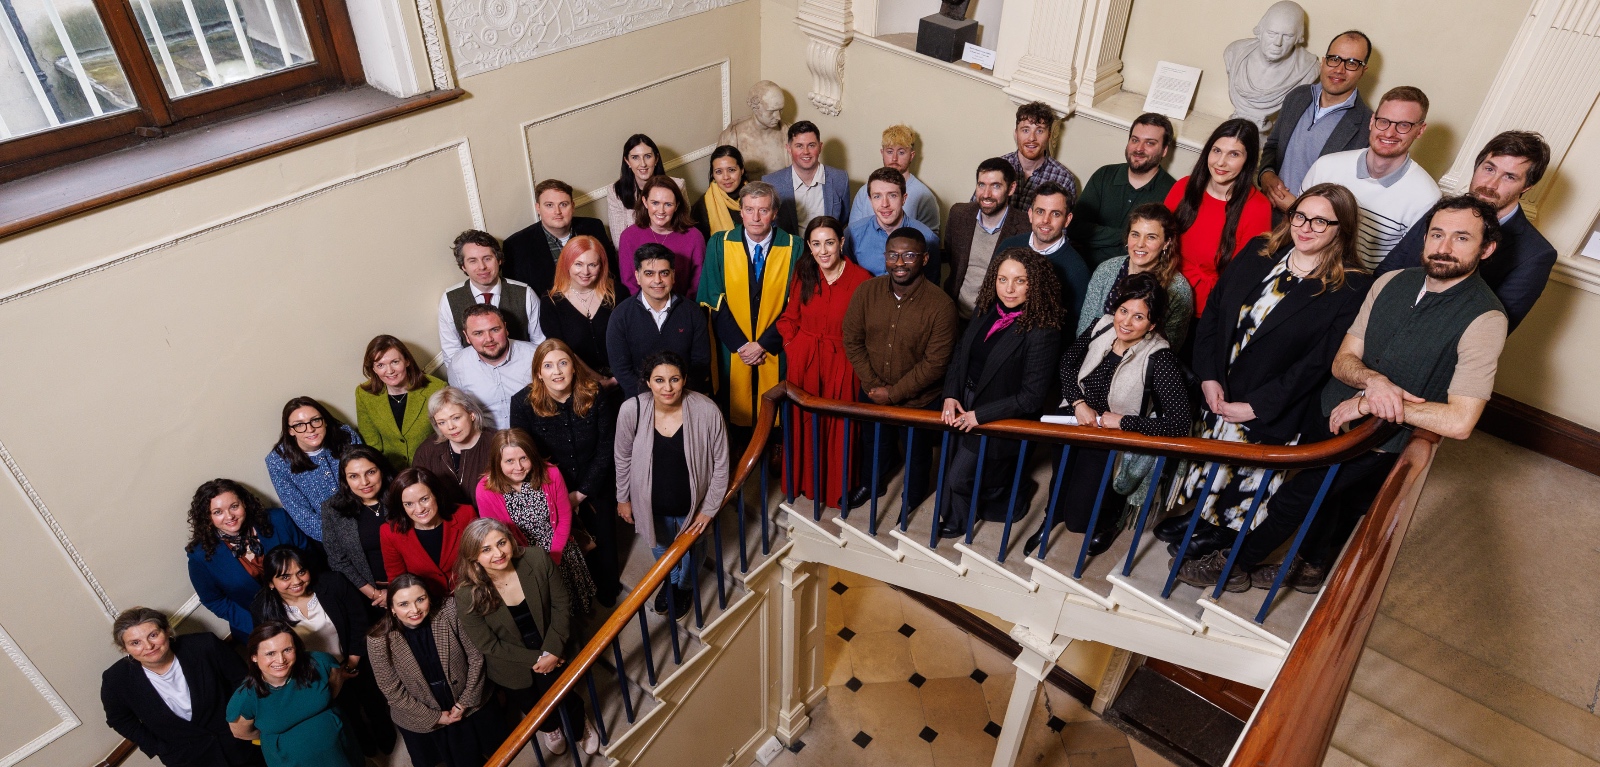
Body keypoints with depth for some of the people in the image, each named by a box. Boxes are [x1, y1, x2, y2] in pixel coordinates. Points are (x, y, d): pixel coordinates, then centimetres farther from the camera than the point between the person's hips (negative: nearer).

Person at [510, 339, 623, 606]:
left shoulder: (596, 395, -18)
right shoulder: (523, 403, -18)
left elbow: (605, 449, -12)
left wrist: (582, 493, -13)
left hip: (596, 489, 1)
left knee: (604, 542, 17)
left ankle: (608, 591, 48)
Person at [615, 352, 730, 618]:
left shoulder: (707, 411, -29)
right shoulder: (631, 410, -24)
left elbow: (720, 463, -16)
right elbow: (623, 458, -6)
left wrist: (709, 509, -11)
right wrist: (623, 498, 4)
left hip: (692, 503, -1)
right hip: (652, 503, 1)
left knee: (691, 549, 30)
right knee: (660, 548, 31)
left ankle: (685, 586, 64)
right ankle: (671, 581, 66)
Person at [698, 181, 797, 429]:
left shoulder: (793, 248, -7)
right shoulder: (720, 245, -5)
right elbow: (714, 301, -5)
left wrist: (764, 344, -12)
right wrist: (740, 344, -12)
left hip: (776, 351, 0)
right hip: (733, 351, 1)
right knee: (736, 409, 12)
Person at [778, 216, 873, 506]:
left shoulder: (860, 278, -12)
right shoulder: (803, 274, 0)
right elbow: (789, 317, 9)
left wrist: (853, 353, -12)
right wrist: (793, 347, -3)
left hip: (841, 363, -3)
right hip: (803, 362, 3)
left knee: (839, 427, 6)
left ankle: (838, 485, 28)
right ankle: (805, 479, 33)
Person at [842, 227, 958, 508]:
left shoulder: (941, 305, -25)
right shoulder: (867, 291, -14)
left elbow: (935, 363, -21)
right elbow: (852, 341, -6)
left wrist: (895, 393, -19)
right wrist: (872, 385, -13)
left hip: (919, 401, -3)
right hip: (872, 396, 3)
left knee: (916, 456, 23)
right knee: (875, 446, 29)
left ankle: (913, 499, 52)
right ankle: (873, 485, 58)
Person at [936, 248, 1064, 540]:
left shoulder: (1042, 333, -23)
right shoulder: (987, 311, -3)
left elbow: (1032, 397, -22)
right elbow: (960, 355, 6)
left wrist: (979, 415, -21)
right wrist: (951, 396, -9)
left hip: (999, 423, -6)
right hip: (964, 409, 6)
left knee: (959, 479, 3)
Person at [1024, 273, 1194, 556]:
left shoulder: (1159, 359, -22)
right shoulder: (1102, 327, -9)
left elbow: (1180, 424, -26)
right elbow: (1068, 361, 8)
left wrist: (1122, 421, -22)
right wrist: (1078, 403, -7)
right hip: (1077, 422, 4)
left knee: (1078, 520, -9)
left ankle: (1112, 514, 25)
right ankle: (1054, 514, 24)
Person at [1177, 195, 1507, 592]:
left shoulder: (1485, 318, -19)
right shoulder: (1392, 281, -2)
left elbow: (1459, 421, -24)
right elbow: (1343, 359, -1)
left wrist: (1371, 404, -22)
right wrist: (1373, 380, -23)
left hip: (1378, 442, -5)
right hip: (1331, 413, 5)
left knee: (1293, 499, 1)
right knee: (1327, 496, 20)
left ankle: (1235, 566, 23)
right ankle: (1311, 567, 47)